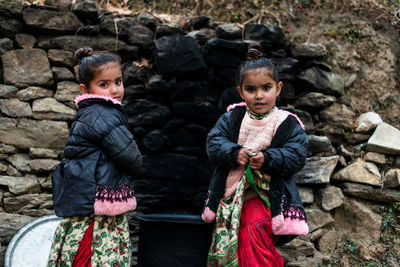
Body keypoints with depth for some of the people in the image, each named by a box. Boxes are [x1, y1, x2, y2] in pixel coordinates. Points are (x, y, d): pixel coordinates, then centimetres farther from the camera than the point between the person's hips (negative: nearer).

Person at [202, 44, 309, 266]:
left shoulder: (288, 124, 2)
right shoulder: (232, 118, 9)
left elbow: (297, 156, -6)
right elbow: (214, 143, 1)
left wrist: (267, 158, -21)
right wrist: (234, 153, -17)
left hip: (268, 195, -3)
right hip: (231, 193, 3)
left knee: (253, 231, -25)